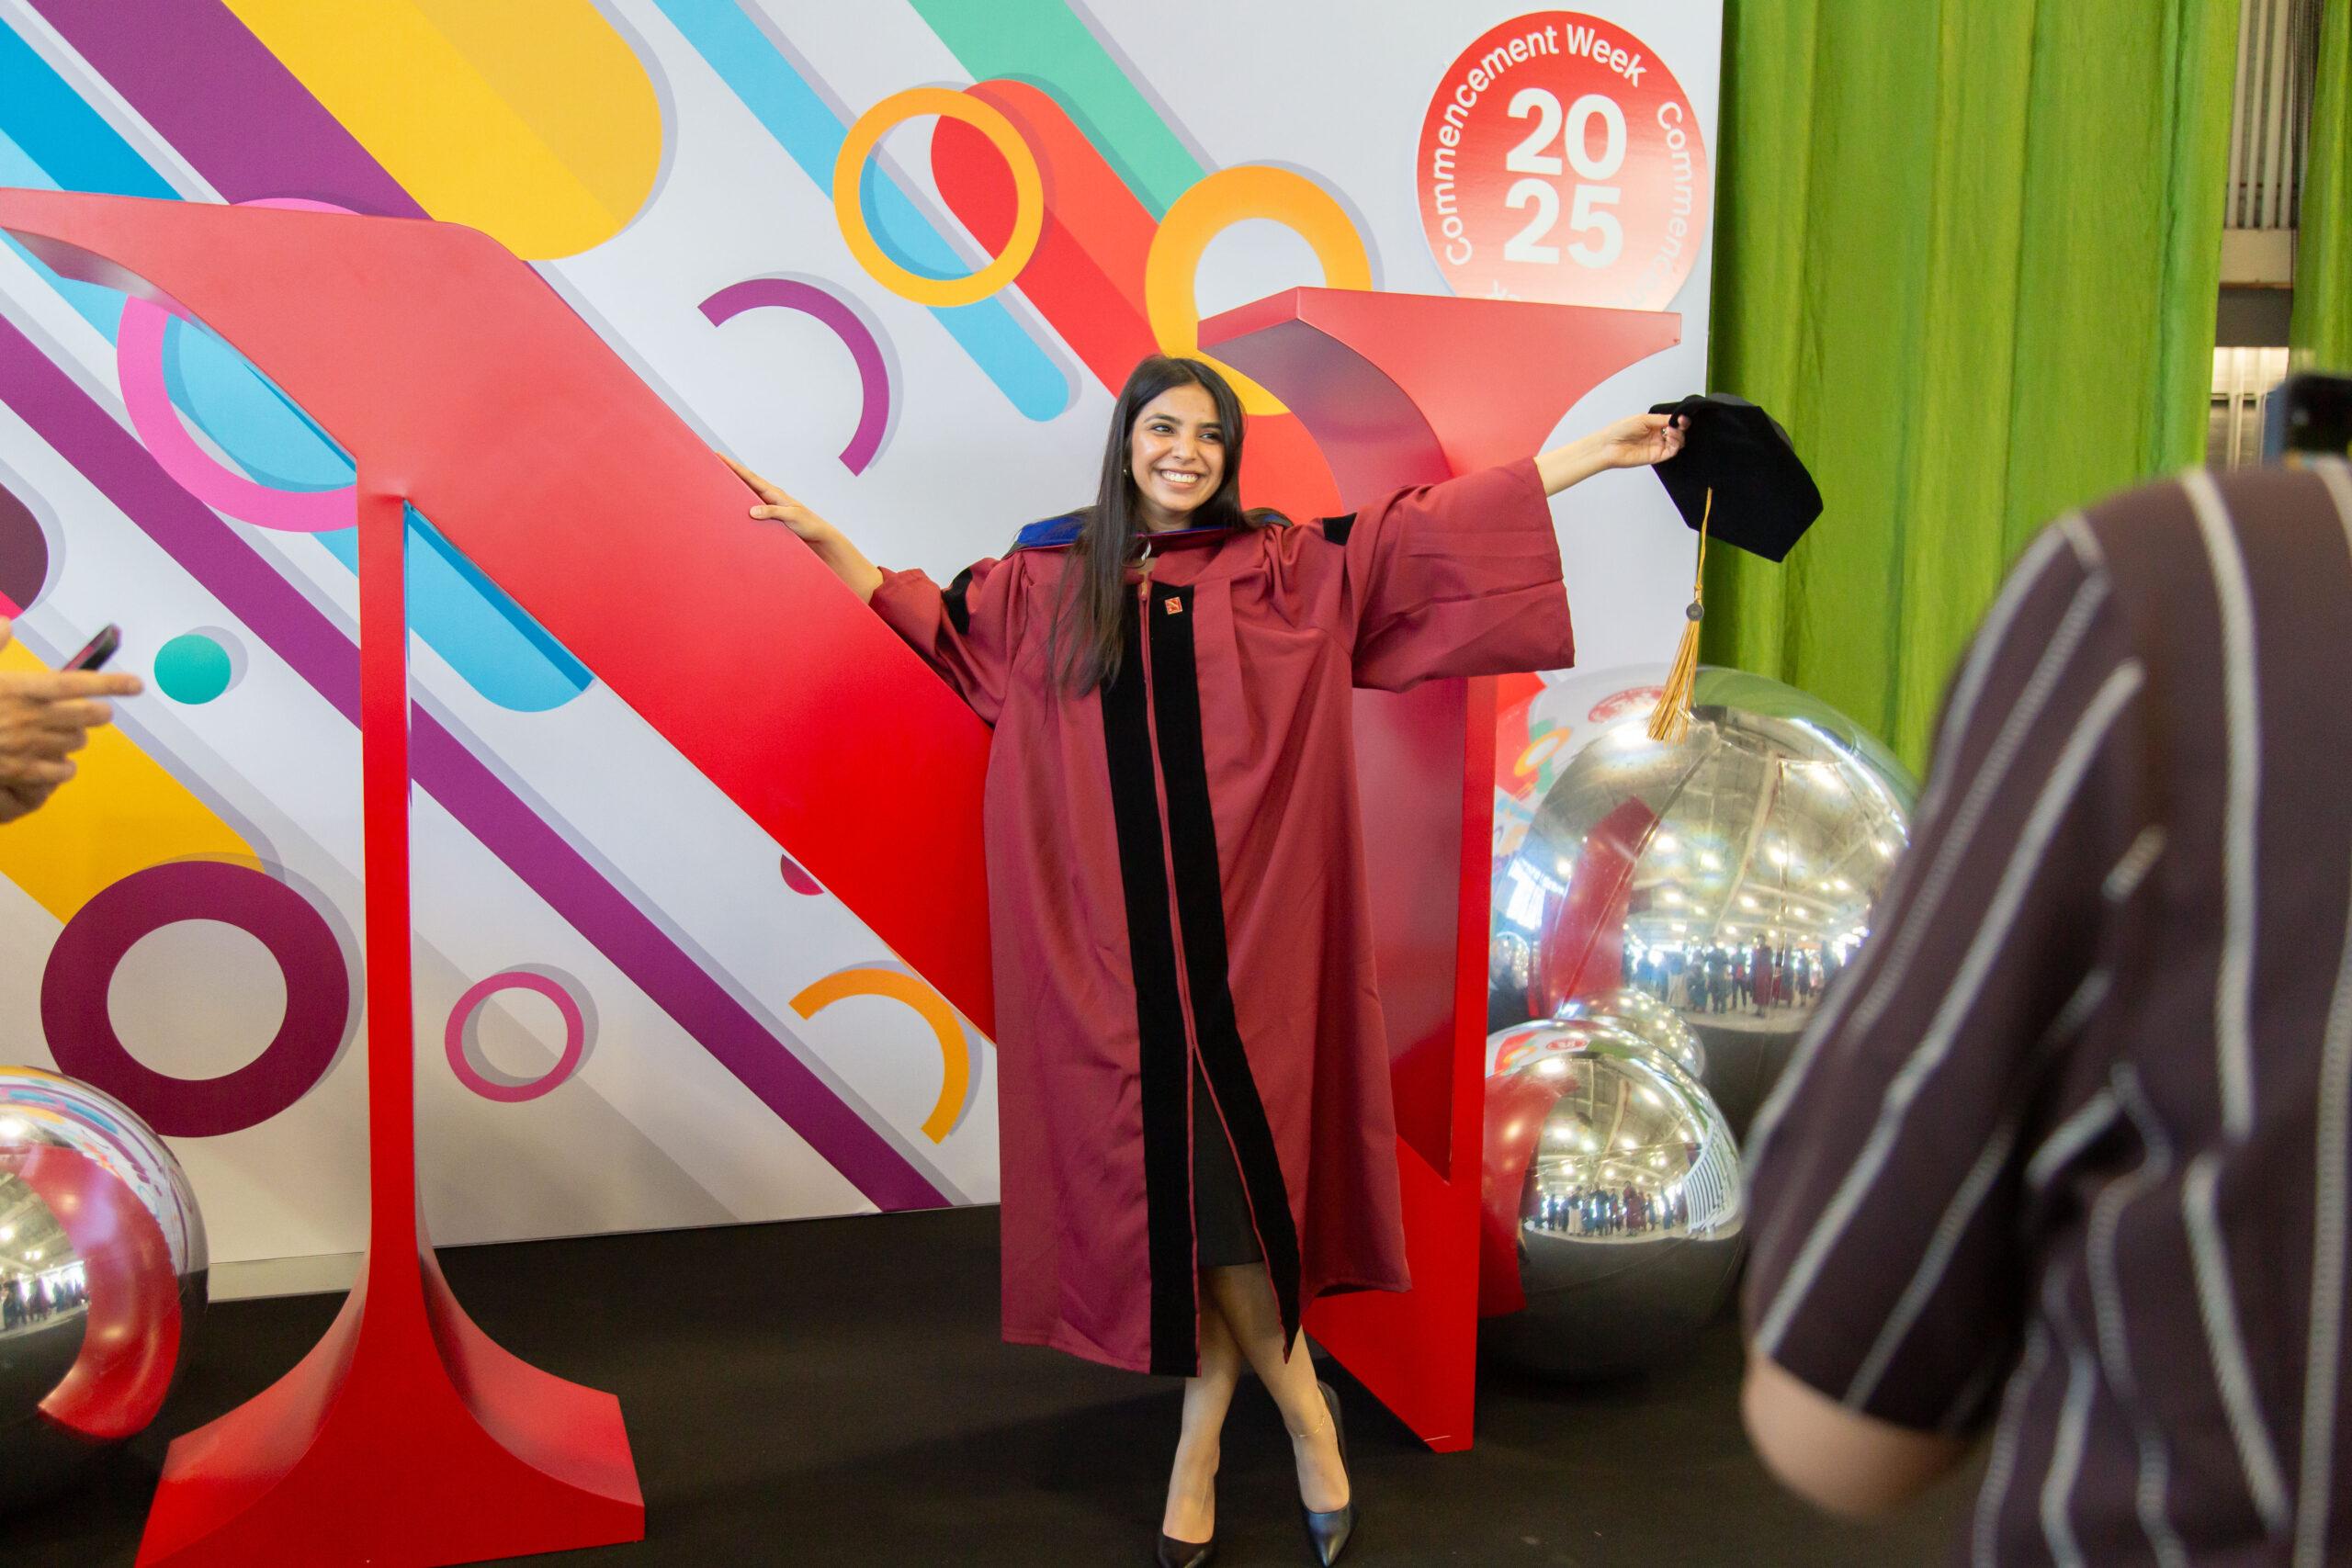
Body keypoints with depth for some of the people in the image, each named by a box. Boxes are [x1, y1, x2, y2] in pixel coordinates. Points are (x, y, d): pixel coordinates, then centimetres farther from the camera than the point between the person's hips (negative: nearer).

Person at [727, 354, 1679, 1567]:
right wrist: (825, 539, 19)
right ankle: (1304, 1411, 21)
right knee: (1177, 1173, 4)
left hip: (1244, 927, -2)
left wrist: (1600, 452, 0)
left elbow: (1429, 530, 2)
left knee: (1221, 1163, -2)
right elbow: (932, 615, 22)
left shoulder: (1286, 567, 5)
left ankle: (1200, 1442, 16)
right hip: (1113, 933, 2)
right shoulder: (1051, 580, 11)